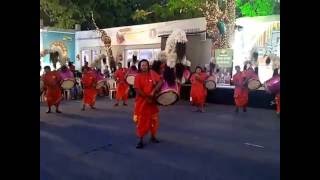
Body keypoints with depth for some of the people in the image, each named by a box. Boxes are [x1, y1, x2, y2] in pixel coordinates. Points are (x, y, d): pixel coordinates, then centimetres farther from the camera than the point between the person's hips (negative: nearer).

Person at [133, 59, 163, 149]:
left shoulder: (152, 73, 0)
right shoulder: (138, 76, -6)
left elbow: (160, 82, -7)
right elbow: (137, 89, -13)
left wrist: (153, 91, -20)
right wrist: (146, 97, -18)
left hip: (152, 100, 3)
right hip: (141, 101, -3)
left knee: (154, 119, 12)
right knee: (141, 120, -1)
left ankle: (153, 136, 30)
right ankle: (140, 140, 5)